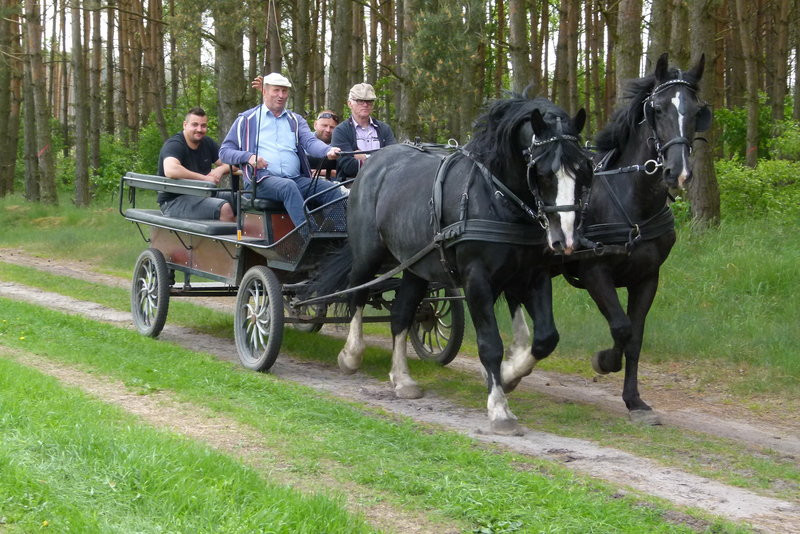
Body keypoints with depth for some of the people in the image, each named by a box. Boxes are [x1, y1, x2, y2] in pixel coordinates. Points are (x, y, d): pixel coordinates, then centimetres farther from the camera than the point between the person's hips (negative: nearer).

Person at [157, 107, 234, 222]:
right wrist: (204, 178, -26)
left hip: (201, 196, 8)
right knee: (224, 208, -28)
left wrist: (221, 169, -13)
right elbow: (170, 170, -33)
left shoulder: (207, 143, 12)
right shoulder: (174, 145, -12)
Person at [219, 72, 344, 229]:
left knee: (334, 190, -21)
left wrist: (328, 151, -20)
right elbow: (224, 151, 11)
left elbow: (310, 142, 4)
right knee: (288, 186, -37)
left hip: (296, 179, 4)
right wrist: (248, 157, -10)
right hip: (262, 180, -4)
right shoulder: (246, 120, 14)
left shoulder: (296, 121, 23)